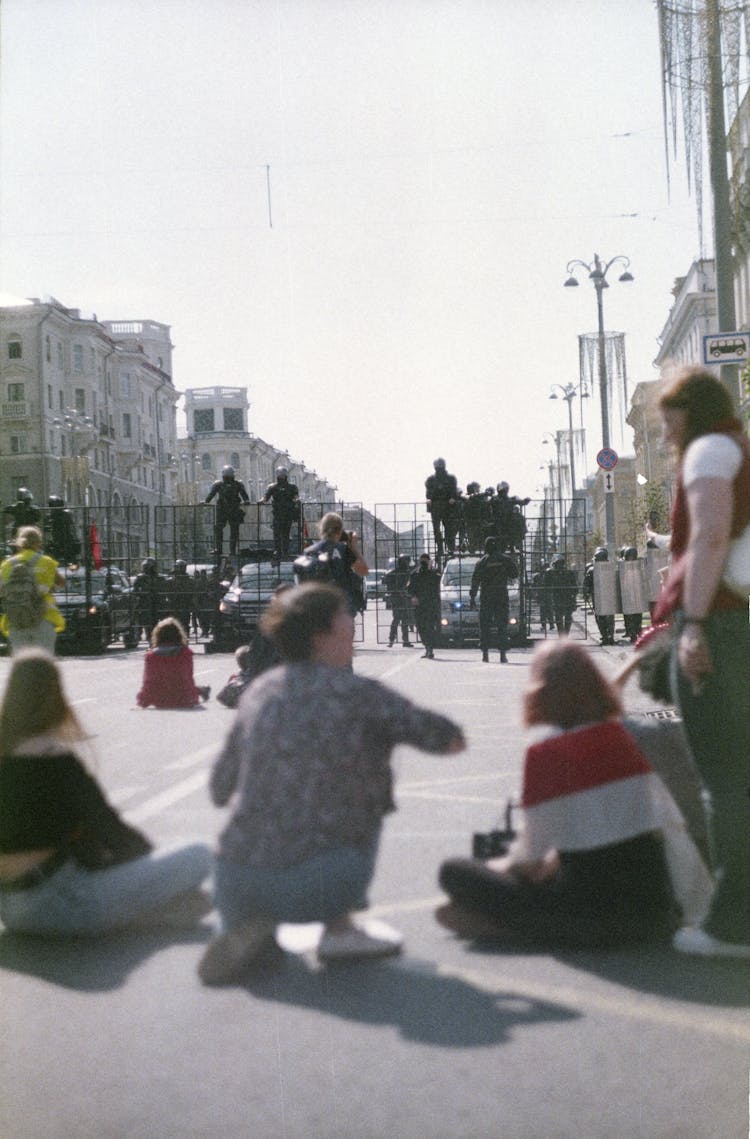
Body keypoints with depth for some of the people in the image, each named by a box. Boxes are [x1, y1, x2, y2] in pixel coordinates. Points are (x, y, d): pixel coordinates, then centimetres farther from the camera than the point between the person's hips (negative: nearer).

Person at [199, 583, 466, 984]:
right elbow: (453, 740, 5)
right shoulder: (359, 693, -4)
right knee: (370, 781, 21)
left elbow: (219, 790, 17)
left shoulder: (260, 690, 10)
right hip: (314, 887, -4)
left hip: (233, 885, 4)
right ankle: (339, 928, 17)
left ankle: (246, 931, 5)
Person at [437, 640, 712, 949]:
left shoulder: (544, 751, -10)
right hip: (657, 914, 5)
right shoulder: (625, 736, 6)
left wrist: (505, 864, 18)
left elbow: (531, 861, -6)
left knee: (455, 871, 5)